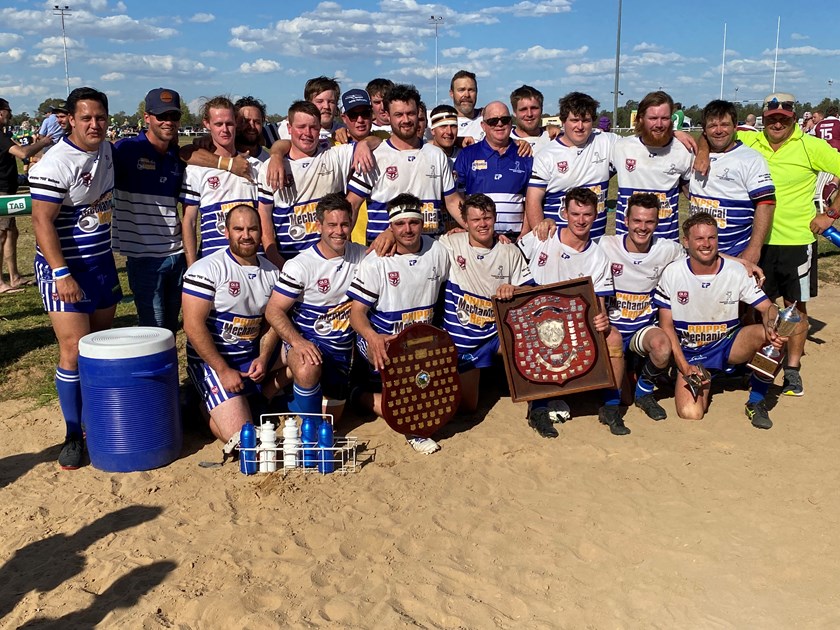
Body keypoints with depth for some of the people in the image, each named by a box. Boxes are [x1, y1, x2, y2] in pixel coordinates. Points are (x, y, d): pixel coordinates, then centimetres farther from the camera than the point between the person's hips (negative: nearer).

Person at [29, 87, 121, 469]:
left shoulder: (106, 150, 5)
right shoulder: (55, 165, -18)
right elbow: (42, 221, -20)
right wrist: (61, 274, -24)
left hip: (102, 263, 8)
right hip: (64, 269, -7)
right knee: (75, 351, -10)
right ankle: (74, 435, 2)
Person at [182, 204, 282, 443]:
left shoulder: (271, 272, 5)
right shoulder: (206, 269, -14)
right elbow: (193, 326, -18)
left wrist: (264, 358, -11)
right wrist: (223, 371, -20)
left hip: (253, 356, 7)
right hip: (212, 361, -7)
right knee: (242, 437, -19)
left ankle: (256, 403, 9)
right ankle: (208, 407, 15)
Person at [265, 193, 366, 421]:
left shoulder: (360, 255, -2)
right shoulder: (300, 266, -17)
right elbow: (273, 311, -17)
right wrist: (298, 342, -33)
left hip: (342, 346, 6)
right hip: (305, 338, -5)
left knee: (333, 415, 13)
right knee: (309, 370, -41)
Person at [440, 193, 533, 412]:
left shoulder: (510, 252, -3)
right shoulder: (450, 244, -11)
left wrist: (513, 290, -24)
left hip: (497, 333, 1)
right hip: (461, 338, -1)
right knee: (466, 406, 4)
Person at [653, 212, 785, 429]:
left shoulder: (737, 272, -8)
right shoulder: (672, 273, -10)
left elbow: (768, 308, -7)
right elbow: (666, 326, -6)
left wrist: (771, 328, -33)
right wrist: (684, 367, -15)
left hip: (728, 345, 2)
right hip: (690, 355, -1)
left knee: (769, 336, -30)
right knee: (690, 413, -25)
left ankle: (756, 403, -7)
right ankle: (701, 381, 12)